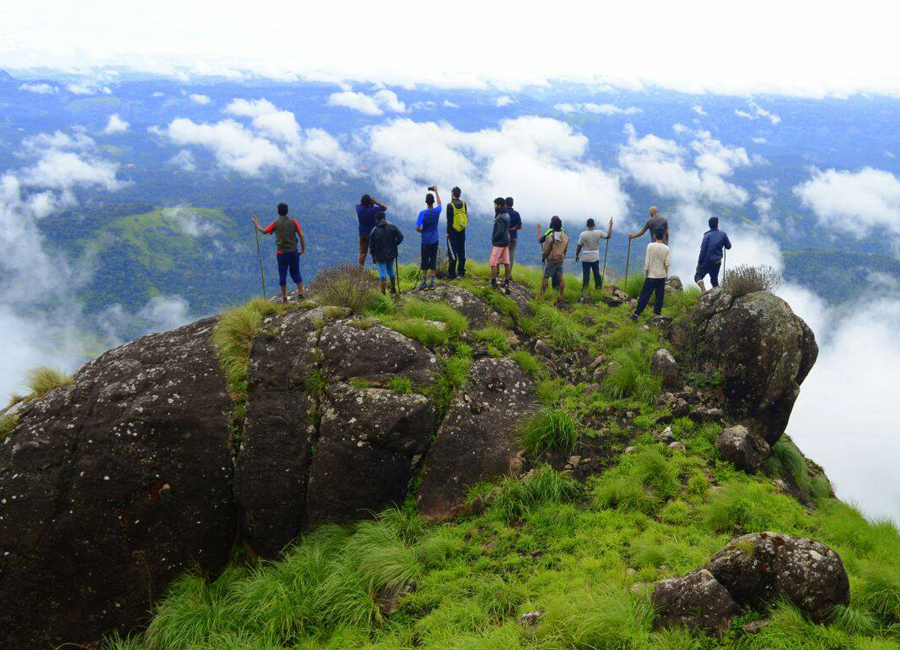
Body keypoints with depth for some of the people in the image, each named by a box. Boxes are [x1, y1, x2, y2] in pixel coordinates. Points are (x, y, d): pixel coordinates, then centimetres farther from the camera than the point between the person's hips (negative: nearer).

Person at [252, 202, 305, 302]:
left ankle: (284, 297, 13)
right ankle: (300, 293, 9)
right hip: (293, 252, 1)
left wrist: (256, 224, 24)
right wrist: (303, 249, 4)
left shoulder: (275, 223, -6)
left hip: (281, 253, -1)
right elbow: (301, 236, -5)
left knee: (282, 275, 8)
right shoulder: (294, 222, -4)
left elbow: (264, 231, 7)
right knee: (296, 273, 13)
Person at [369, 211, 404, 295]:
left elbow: (371, 245, -3)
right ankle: (393, 289, 31)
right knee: (391, 271, 21)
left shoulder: (374, 231, -9)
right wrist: (395, 244, 4)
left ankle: (383, 292, -3)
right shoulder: (392, 227, -5)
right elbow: (400, 237, -11)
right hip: (391, 254, 3)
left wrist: (373, 256, 9)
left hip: (380, 256, -3)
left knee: (383, 275, 0)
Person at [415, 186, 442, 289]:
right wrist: (436, 192, 28)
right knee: (433, 261, 8)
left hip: (425, 242, -3)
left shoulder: (423, 213, -15)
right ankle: (432, 282, 12)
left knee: (425, 262, 3)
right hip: (434, 241, 3)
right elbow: (440, 203, 19)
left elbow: (417, 228, -16)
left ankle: (424, 283, 7)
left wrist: (422, 230, 6)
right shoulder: (437, 211, -5)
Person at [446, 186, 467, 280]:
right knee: (461, 253, 11)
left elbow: (449, 220, -13)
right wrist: (463, 227, 16)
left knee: (452, 253, -1)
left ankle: (451, 274, 0)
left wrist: (448, 232, -5)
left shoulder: (450, 205, -13)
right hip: (462, 232, 5)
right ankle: (461, 273, 16)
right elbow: (466, 217, 7)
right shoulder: (464, 204, 3)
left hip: (453, 232, -5)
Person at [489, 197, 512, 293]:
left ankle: (493, 282, 3)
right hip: (506, 242, 9)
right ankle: (506, 282, 19)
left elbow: (500, 231, -24)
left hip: (499, 243, -9)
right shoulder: (507, 215, 9)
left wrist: (494, 239, -12)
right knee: (506, 262, 12)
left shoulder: (500, 217, -20)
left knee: (493, 263, -1)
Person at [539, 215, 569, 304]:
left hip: (551, 260, -5)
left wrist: (543, 258, 4)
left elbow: (546, 250, -12)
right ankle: (560, 298, 11)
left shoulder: (550, 236, -17)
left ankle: (541, 296, 7)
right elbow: (566, 249, 9)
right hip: (561, 260, 5)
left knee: (545, 277, 5)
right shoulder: (565, 236, 0)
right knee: (560, 278, 8)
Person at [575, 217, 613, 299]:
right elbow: (608, 236, 6)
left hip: (586, 258, -2)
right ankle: (599, 287, 31)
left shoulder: (583, 234, -13)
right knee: (597, 274, 17)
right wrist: (610, 226, 15)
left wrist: (577, 255, 7)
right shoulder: (599, 233, -8)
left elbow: (579, 246, -7)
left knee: (586, 276, 2)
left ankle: (584, 292, 1)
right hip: (595, 258, 2)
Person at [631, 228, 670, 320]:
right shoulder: (666, 248, -2)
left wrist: (646, 274, 2)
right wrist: (666, 275, 12)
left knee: (644, 296, 1)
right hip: (662, 276, 3)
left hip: (651, 276, -2)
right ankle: (657, 314, 13)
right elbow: (667, 264, -1)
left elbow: (647, 261, -9)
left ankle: (636, 314, 1)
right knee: (659, 297, 10)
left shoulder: (650, 246, -10)